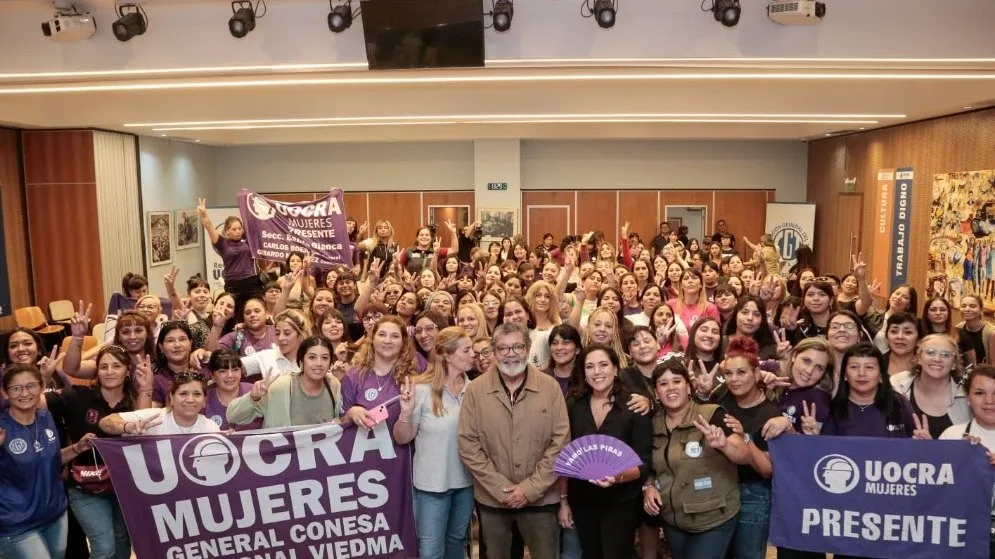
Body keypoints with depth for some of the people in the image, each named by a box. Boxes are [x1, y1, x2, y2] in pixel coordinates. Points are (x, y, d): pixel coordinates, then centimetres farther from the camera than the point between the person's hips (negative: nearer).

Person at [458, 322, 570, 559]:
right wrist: (502, 489, -12)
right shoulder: (475, 390, -6)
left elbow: (560, 442, -7)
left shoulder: (550, 387, -6)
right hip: (492, 499, 1)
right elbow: (468, 445, -7)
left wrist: (529, 488, -12)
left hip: (540, 498, 0)